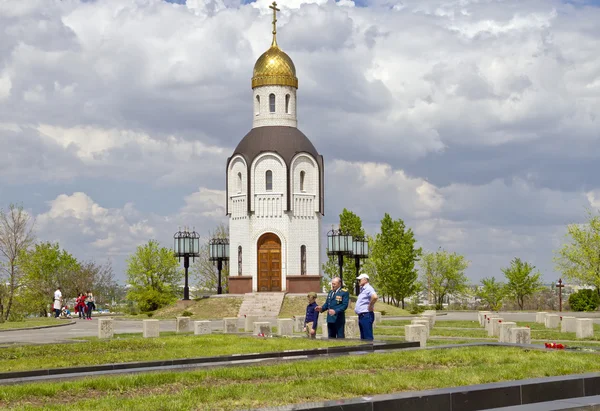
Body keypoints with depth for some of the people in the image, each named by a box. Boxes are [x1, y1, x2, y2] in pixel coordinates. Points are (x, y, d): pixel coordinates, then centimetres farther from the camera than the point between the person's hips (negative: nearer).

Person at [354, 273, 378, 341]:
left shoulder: (368, 288, -13)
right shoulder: (363, 289, 18)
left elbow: (375, 297, -33)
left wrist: (370, 306, -21)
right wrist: (356, 308, 20)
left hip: (366, 315, -10)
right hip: (361, 316, 10)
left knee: (368, 338, -10)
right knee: (363, 338, 12)